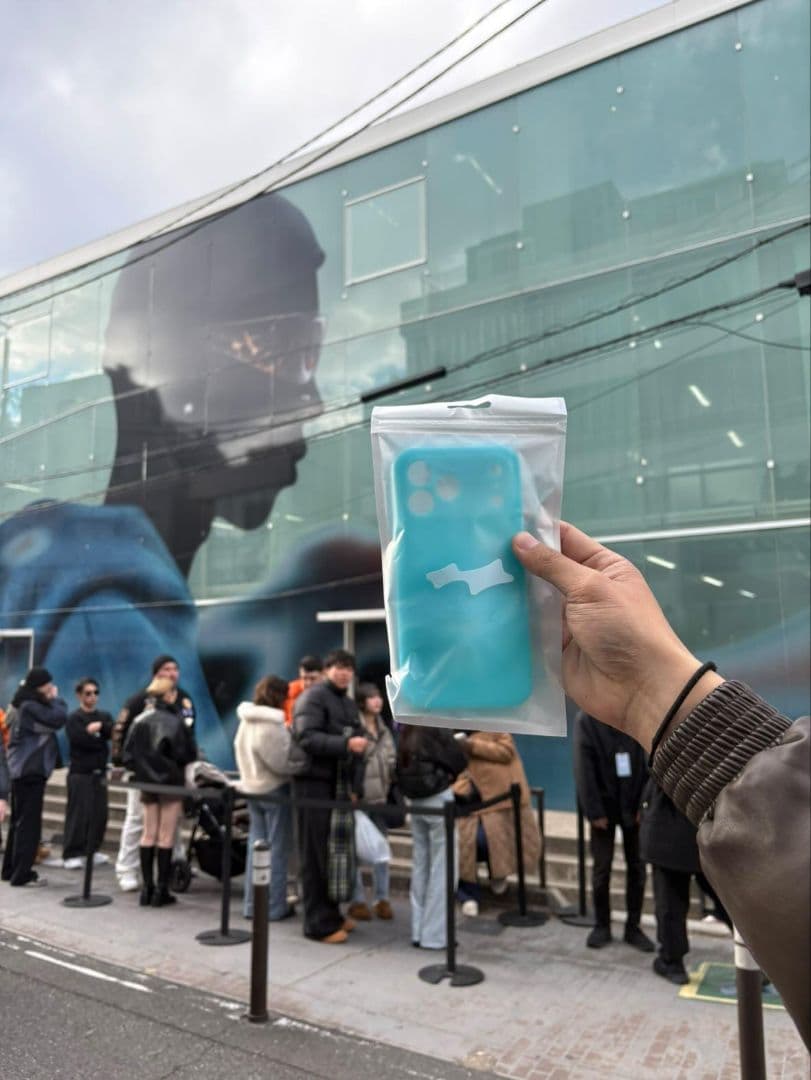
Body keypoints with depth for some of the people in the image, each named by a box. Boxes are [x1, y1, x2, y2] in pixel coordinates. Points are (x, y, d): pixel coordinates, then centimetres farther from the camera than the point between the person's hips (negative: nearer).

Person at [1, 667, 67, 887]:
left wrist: (51, 699, 1)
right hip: (30, 769, -10)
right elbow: (58, 719, -22)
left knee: (19, 821, 15)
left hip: (22, 769, 10)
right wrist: (56, 698, -10)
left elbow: (49, 723, 12)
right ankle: (22, 874, -3)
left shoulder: (25, 704, 14)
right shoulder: (30, 706, -17)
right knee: (29, 822, -6)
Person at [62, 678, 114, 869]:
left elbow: (113, 733, -6)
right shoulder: (73, 718, -4)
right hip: (80, 772, -5)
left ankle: (92, 850, 19)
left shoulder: (104, 716, 13)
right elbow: (81, 740, -19)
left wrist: (99, 726, -20)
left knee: (100, 813, 7)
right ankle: (71, 854, 1)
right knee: (78, 814, -6)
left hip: (100, 772, 5)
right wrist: (101, 742, -11)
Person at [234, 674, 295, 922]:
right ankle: (274, 907, 9)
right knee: (277, 849, 3)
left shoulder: (246, 721, 5)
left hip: (252, 788, 8)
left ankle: (252, 904, 20)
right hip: (275, 790, -8)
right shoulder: (272, 725, -21)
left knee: (256, 846, 14)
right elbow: (283, 762, -21)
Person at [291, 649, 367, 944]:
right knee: (316, 855, -2)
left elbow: (357, 742, 16)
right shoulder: (313, 698, -9)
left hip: (340, 784, 8)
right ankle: (319, 923, 5)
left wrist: (355, 784, 5)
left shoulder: (349, 704, 19)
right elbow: (307, 738, -22)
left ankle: (331, 914, 26)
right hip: (314, 782, -8)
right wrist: (345, 744, -30)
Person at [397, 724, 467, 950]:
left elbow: (400, 767, 7)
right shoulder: (436, 728, -15)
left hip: (415, 802, 6)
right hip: (439, 799, -6)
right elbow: (459, 761, -9)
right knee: (441, 869, 2)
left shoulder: (406, 731, 4)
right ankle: (434, 935, 7)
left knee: (420, 866, 13)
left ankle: (418, 932, 21)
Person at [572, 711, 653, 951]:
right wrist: (594, 811, -12)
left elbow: (648, 760, -4)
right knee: (601, 868, 7)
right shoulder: (586, 719, -7)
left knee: (637, 867, 8)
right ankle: (602, 925, 22)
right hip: (605, 804, -1)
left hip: (634, 803, 2)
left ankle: (633, 926, 22)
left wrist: (645, 804, -9)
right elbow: (584, 767, -9)